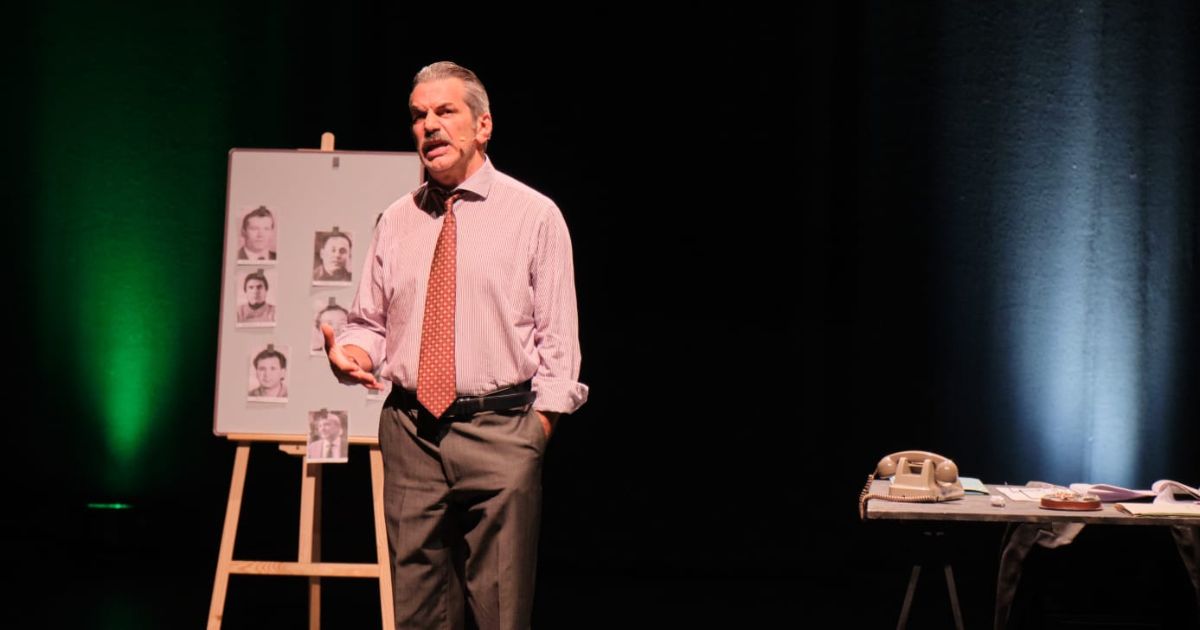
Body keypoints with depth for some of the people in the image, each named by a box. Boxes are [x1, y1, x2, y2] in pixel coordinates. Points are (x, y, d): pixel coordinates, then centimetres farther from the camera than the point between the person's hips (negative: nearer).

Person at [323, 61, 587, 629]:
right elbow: (370, 321, 18)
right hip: (409, 431, 4)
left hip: (500, 433, -3)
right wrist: (350, 348, -5)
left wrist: (539, 423, -7)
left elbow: (557, 337, 0)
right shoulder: (396, 221, 12)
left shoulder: (535, 215, 1)